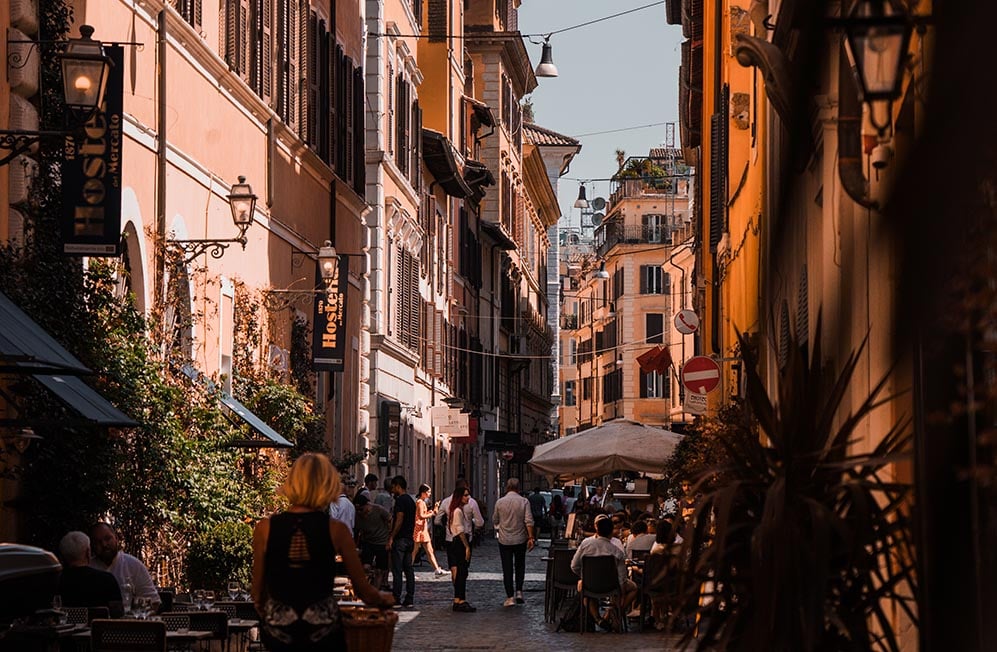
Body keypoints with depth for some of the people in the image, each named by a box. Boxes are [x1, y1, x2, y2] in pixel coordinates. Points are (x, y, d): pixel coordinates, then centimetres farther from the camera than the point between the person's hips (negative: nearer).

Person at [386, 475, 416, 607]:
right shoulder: (411, 500, 16)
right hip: (409, 539, 9)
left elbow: (399, 520, -19)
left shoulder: (400, 500, -12)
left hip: (400, 539, -9)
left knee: (397, 570, -6)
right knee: (408, 569, 8)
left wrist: (391, 538, -17)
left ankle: (396, 599, -7)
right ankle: (409, 599, 8)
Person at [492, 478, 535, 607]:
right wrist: (531, 537, -6)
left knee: (507, 569, 3)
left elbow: (494, 521, 7)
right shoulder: (524, 502, -6)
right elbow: (529, 521, -11)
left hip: (504, 540, 0)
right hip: (520, 540, 0)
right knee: (520, 566, 17)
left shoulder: (499, 502, -4)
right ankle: (519, 591, 6)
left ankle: (510, 597, 0)